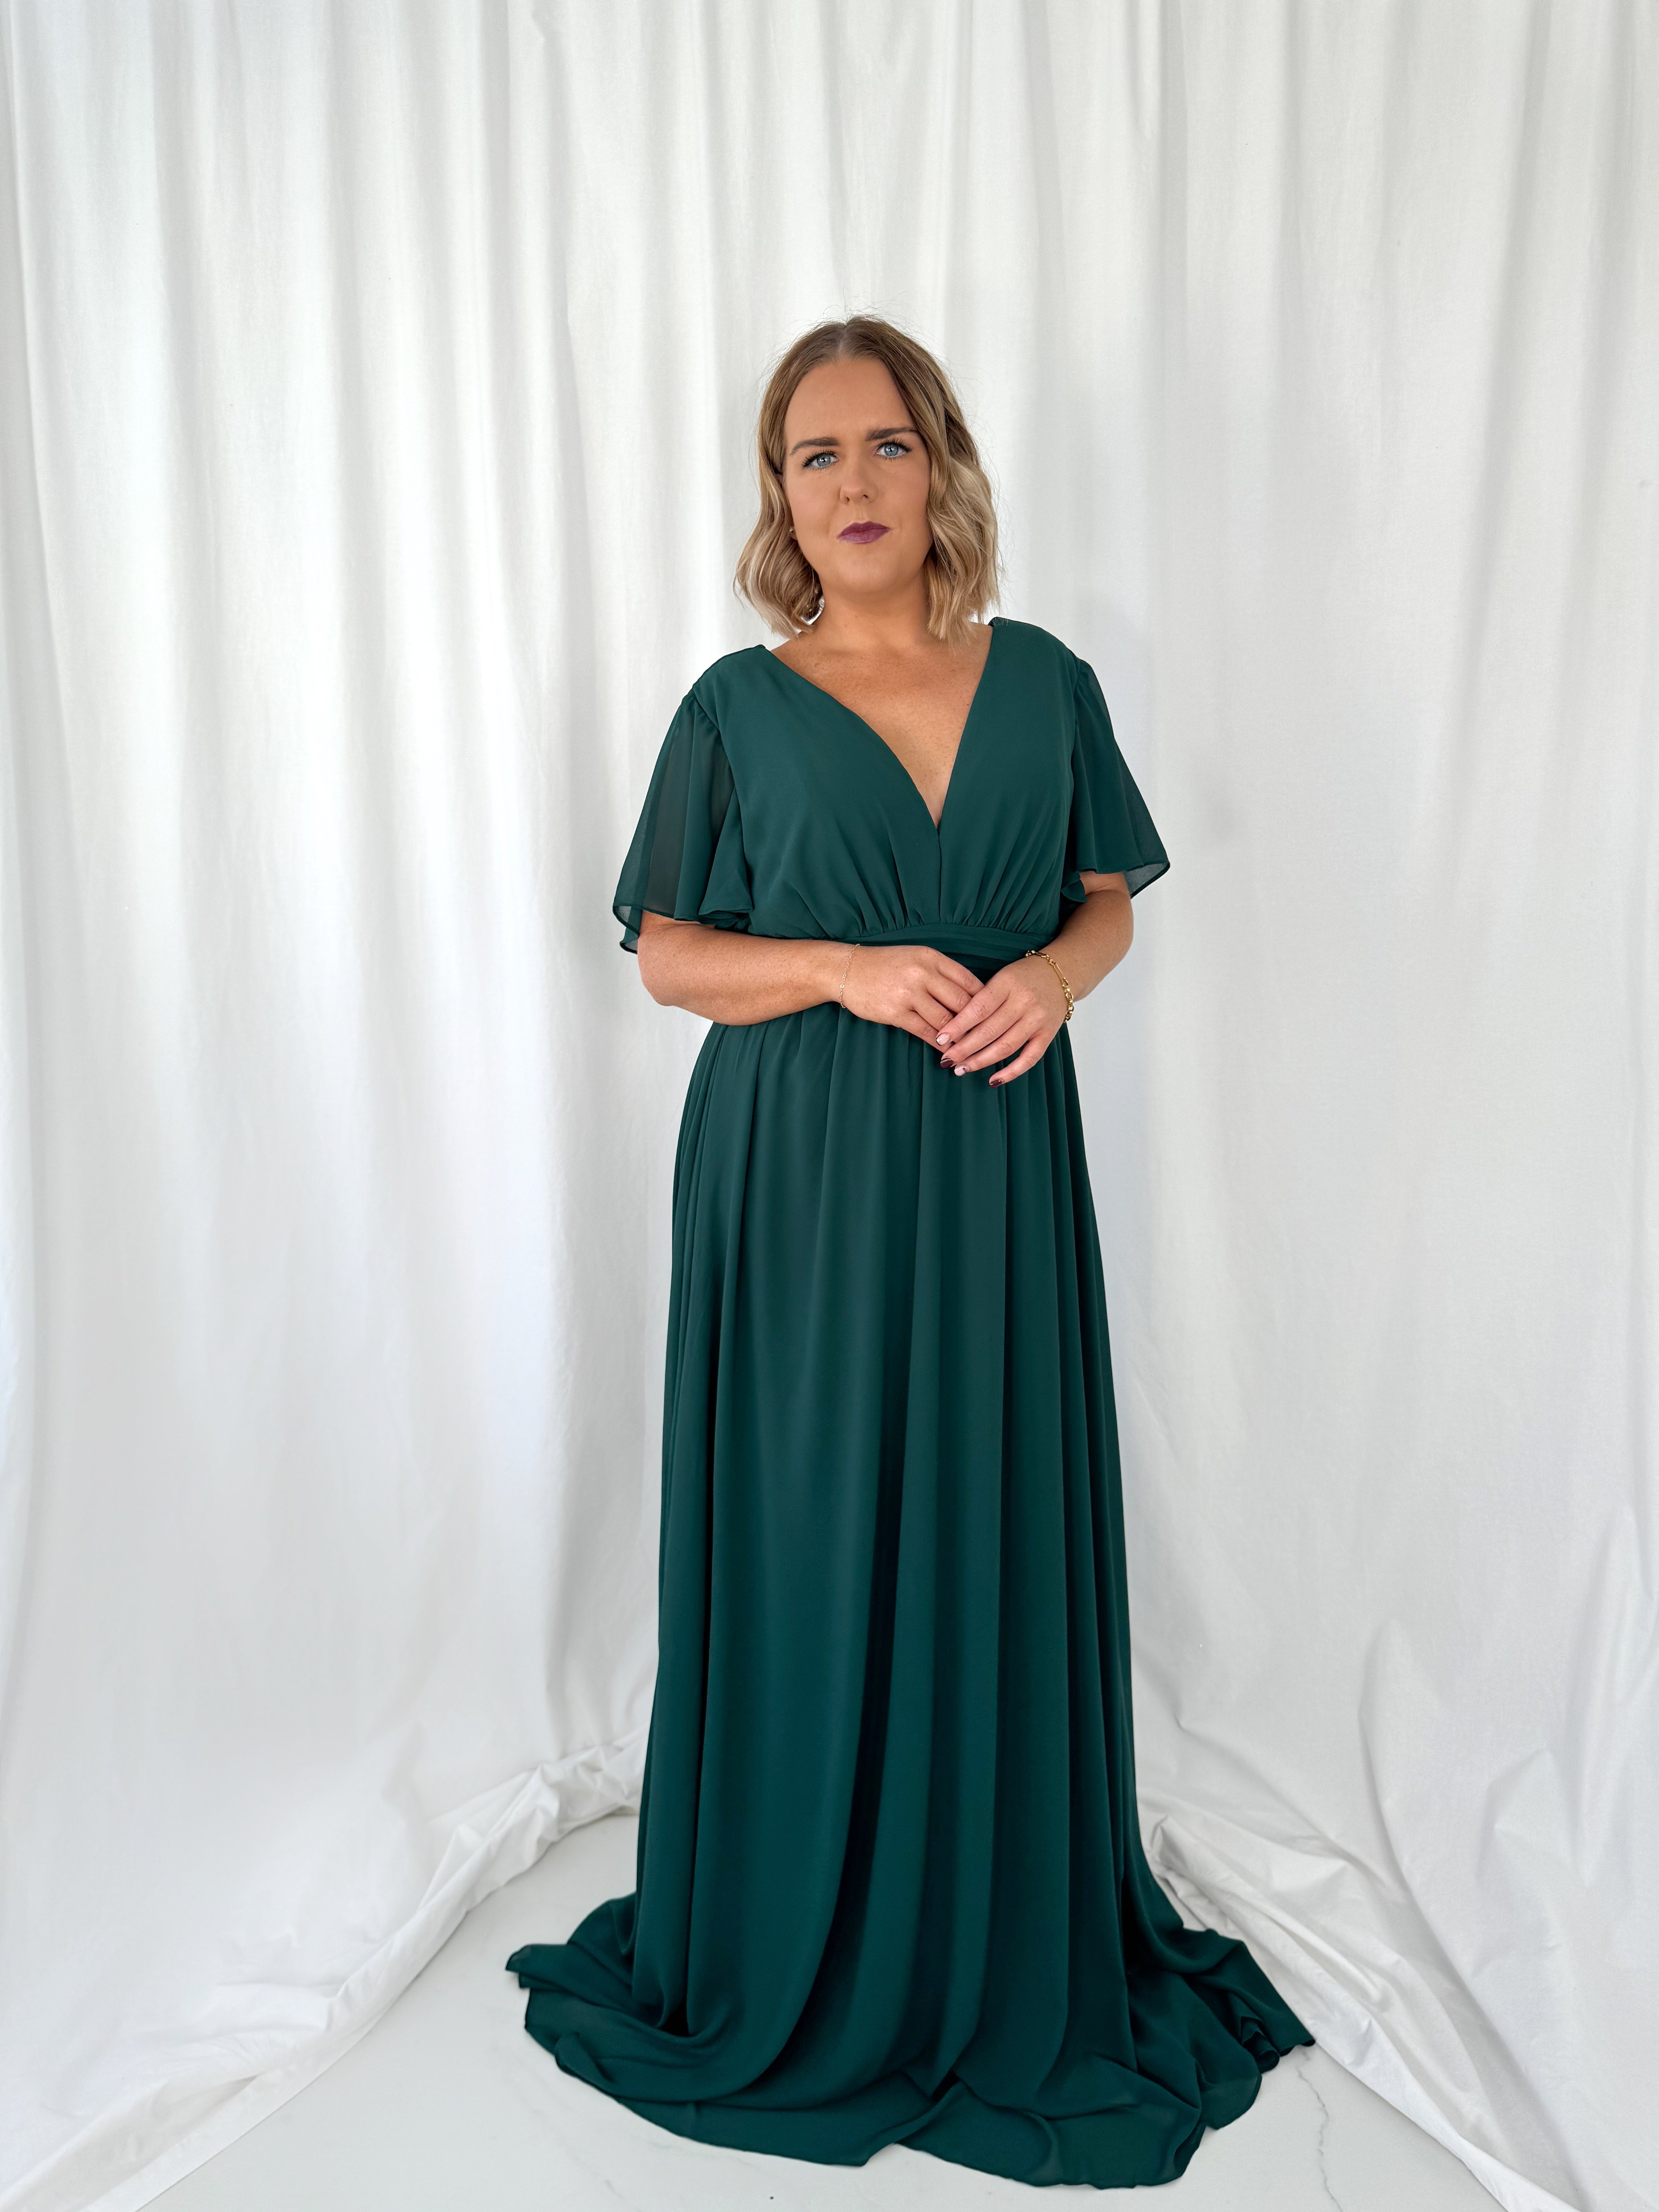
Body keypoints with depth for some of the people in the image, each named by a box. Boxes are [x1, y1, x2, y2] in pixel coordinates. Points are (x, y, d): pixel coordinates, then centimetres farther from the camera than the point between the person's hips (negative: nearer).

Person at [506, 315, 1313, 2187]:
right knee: (808, 1529, 5)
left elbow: (1109, 897, 12)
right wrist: (847, 970, -15)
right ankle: (804, 1940, 28)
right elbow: (666, 950, 1)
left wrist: (1053, 975, -10)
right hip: (800, 1171, -2)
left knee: (994, 1528, 8)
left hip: (995, 1165, 2)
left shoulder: (1045, 684, 7)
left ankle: (1003, 1935, 30)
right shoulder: (740, 705, 1)